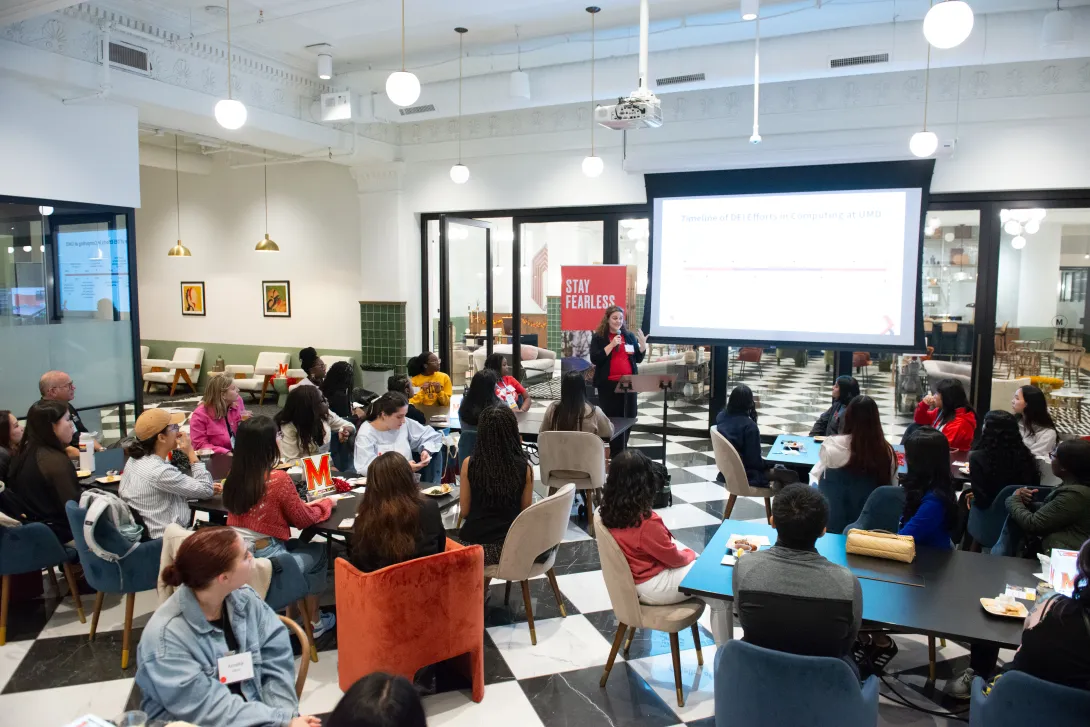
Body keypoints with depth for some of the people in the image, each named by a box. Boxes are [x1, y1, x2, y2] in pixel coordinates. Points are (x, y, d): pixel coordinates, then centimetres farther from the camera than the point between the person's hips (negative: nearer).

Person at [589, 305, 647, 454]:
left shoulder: (629, 336, 11)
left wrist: (643, 344, -4)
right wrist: (612, 344, -17)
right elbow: (595, 359, -11)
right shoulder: (599, 337, 0)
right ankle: (616, 454, 6)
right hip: (608, 384, -4)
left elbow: (638, 359, 13)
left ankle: (621, 452, 18)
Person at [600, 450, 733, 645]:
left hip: (632, 579, 9)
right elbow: (674, 558, -15)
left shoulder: (609, 512, -10)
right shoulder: (646, 522, -34)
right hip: (652, 587, -9)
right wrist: (690, 554, 2)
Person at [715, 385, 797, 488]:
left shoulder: (721, 417, -5)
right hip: (745, 474, -8)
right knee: (791, 476, 1)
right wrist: (766, 463, 0)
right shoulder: (749, 426, -26)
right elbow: (754, 460, -22)